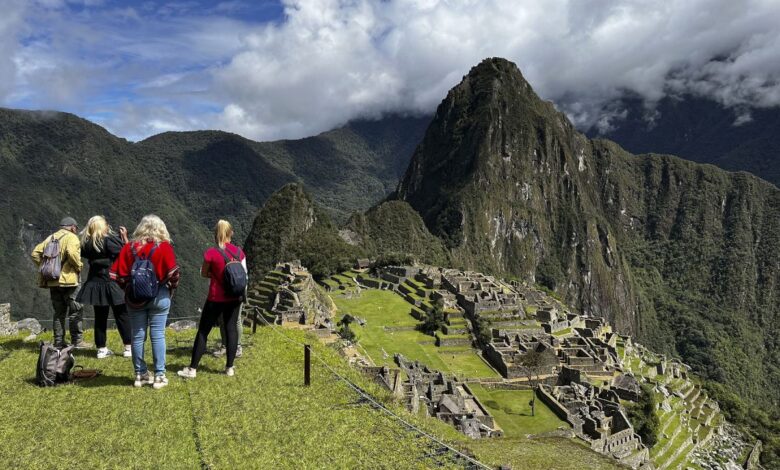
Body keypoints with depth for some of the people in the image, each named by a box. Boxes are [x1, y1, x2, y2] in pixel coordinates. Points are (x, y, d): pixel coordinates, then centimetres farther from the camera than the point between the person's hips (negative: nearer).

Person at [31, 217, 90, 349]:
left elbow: (35, 253, 11)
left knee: (59, 312, 14)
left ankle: (58, 342, 15)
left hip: (52, 281, 7)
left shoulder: (50, 238, 16)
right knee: (75, 311, 0)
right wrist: (79, 266, -10)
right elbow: (72, 253, -24)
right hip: (68, 279, -7)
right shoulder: (71, 237, -6)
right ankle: (77, 341, 0)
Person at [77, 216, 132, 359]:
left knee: (100, 317, 12)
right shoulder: (109, 239, -14)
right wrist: (125, 237, -5)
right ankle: (128, 348, 7)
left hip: (95, 284, 5)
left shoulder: (86, 243, 2)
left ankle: (101, 349, 16)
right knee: (122, 315, 4)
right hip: (112, 283, -5)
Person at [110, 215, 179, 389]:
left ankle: (140, 374, 20)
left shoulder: (129, 247, 1)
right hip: (159, 296, -3)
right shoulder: (164, 247, -7)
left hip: (135, 297, 3)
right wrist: (170, 289, 2)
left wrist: (129, 288, 12)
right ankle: (159, 376, 7)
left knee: (137, 336, 11)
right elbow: (173, 273, -14)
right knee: (157, 335, 2)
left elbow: (118, 274, -2)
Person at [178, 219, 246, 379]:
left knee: (203, 331, 5)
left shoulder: (211, 253, -13)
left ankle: (192, 369, 10)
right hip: (234, 298, 4)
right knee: (231, 328, 10)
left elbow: (203, 273, -1)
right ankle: (230, 367, 14)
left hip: (216, 298, -3)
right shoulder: (239, 251, -2)